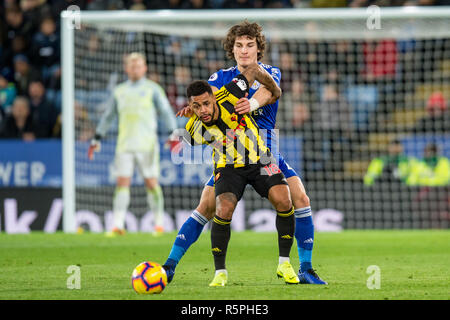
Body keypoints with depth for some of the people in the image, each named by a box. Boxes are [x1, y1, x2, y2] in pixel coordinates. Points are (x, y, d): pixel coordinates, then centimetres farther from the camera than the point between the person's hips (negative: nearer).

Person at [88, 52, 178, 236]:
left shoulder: (152, 89, 6)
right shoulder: (120, 91, 16)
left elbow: (166, 112, 2)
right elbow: (108, 116, 23)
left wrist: (173, 134, -10)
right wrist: (97, 139, 19)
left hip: (147, 144, -3)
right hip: (124, 144, 3)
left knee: (151, 183, -3)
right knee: (122, 183, -6)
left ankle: (159, 223, 8)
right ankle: (118, 225, -10)